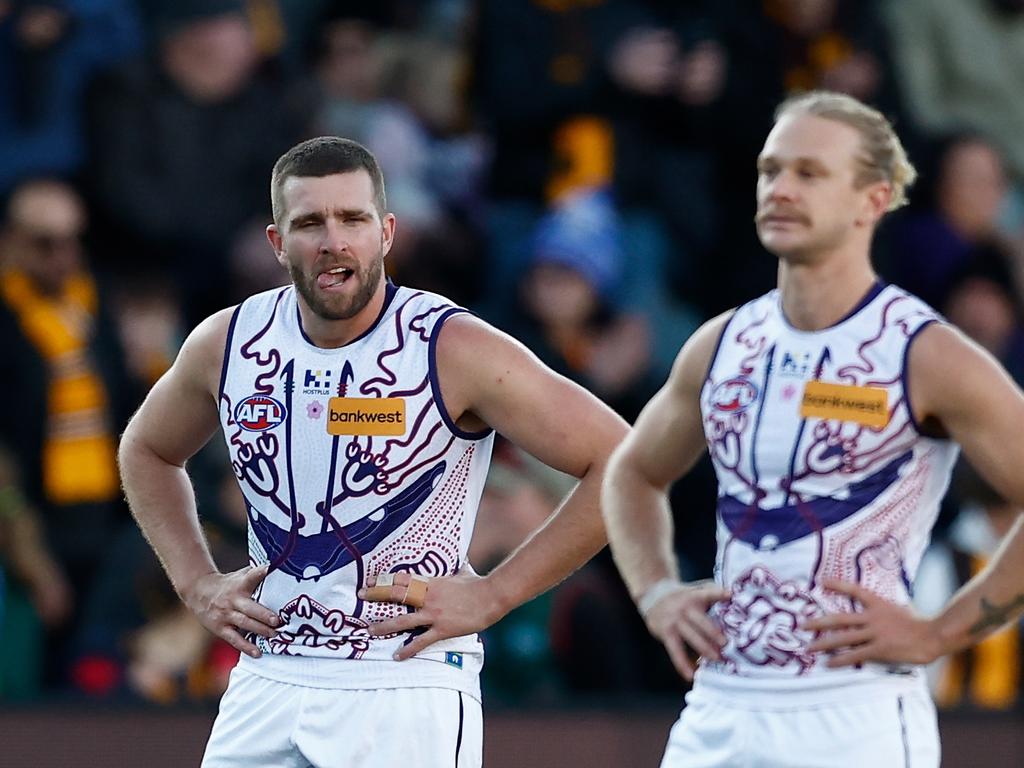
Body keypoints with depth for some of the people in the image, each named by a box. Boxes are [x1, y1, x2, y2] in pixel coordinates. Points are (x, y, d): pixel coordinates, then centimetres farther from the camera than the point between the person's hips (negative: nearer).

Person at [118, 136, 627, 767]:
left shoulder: (454, 350, -12)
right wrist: (197, 583, 10)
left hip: (407, 691, -5)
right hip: (266, 684, 5)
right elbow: (147, 451, 24)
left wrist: (494, 594, -12)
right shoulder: (228, 344, 2)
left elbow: (624, 464, -13)